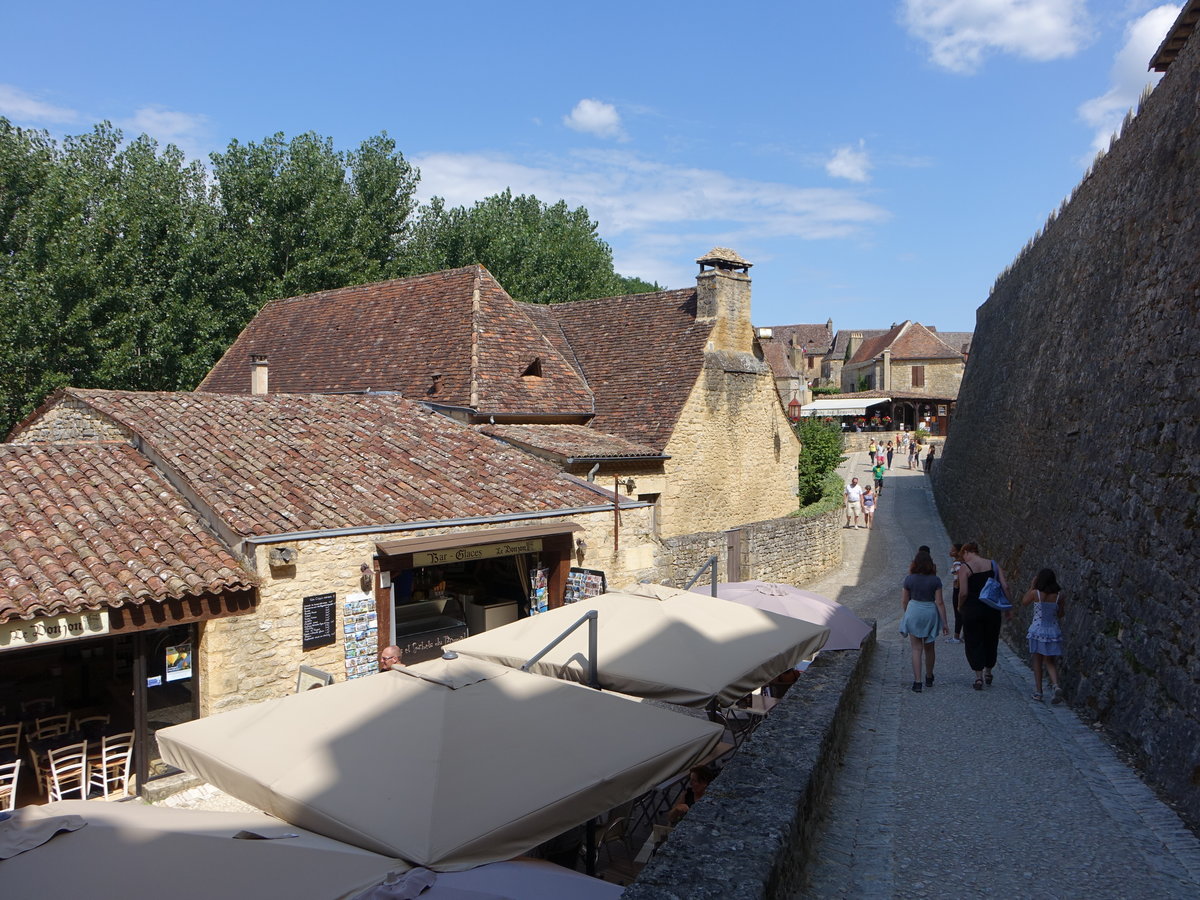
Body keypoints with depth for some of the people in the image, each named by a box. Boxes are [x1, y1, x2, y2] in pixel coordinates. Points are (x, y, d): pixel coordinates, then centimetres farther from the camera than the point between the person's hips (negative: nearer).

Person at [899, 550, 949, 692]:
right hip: (931, 613, 1)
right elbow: (939, 603, -8)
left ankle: (917, 682, -7)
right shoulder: (935, 580, -7)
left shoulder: (909, 579, -5)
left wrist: (907, 615, 19)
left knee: (917, 649, 3)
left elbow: (904, 601, 1)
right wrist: (944, 623, -3)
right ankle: (929, 678, 34)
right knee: (929, 648, 18)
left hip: (913, 612, 0)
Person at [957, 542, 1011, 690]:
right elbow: (1005, 586, -2)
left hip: (972, 610, -4)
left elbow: (963, 593, -16)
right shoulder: (993, 565, 3)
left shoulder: (965, 568, -9)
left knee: (973, 643, 6)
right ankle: (988, 673, 33)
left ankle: (979, 677, 2)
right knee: (991, 640, 19)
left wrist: (960, 606, 2)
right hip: (992, 609, 4)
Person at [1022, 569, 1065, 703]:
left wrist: (1032, 585, 6)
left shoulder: (1035, 593, -12)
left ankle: (1038, 691, 12)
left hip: (1038, 630, -2)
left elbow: (1023, 602, 7)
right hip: (1053, 631, 2)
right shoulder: (1058, 595, -5)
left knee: (1037, 661, 10)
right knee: (1050, 662, 12)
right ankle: (1056, 685, -12)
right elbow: (1061, 614, 5)